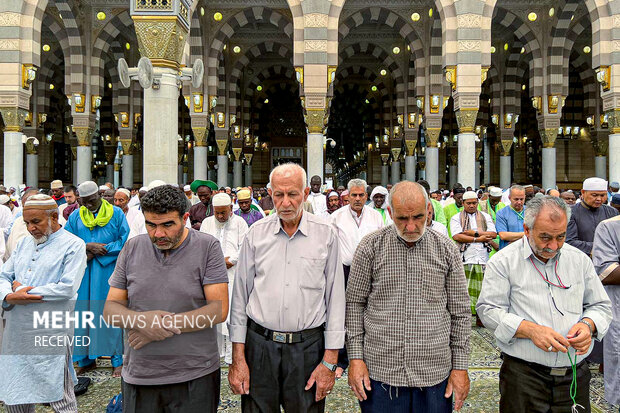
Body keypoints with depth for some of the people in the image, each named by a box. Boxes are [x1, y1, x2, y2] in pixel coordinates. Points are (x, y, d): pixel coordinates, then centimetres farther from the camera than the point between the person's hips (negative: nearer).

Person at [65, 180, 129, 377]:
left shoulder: (116, 213, 1)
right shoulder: (75, 217, 10)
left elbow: (126, 241, -5)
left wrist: (100, 250, -13)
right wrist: (87, 247, -12)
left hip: (109, 271, -3)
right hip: (83, 272, 3)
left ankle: (118, 360, 9)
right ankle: (87, 359, 18)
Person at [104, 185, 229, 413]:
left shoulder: (207, 246, -7)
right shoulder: (132, 248, 4)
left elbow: (219, 309, -13)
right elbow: (110, 308, 3)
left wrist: (164, 324, -17)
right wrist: (140, 320, -18)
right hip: (139, 376, 3)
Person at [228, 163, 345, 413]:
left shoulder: (325, 235, -2)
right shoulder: (256, 233, 1)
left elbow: (335, 300, 0)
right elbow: (240, 297, 5)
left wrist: (330, 361, -3)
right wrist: (237, 358, 2)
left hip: (308, 346, -1)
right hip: (259, 345, 1)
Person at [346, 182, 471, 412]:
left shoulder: (446, 250, 1)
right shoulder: (371, 246, -3)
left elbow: (460, 311, 5)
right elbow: (354, 304, 1)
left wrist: (460, 367, 4)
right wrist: (355, 358, -3)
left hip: (434, 373, 1)